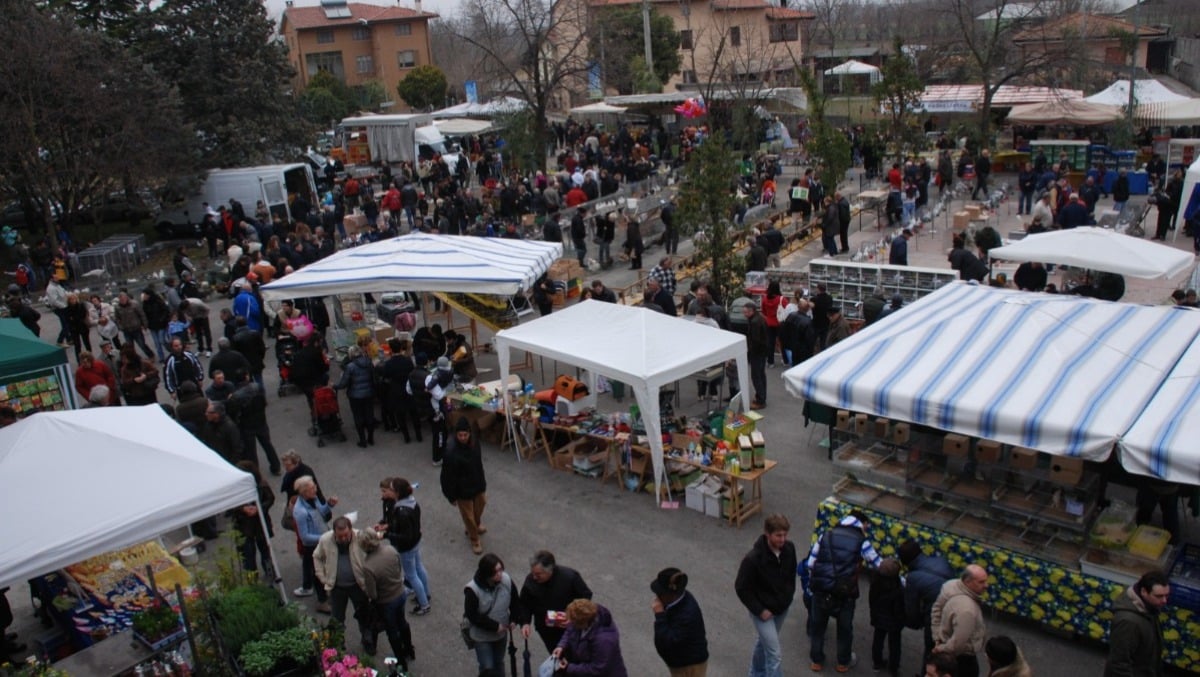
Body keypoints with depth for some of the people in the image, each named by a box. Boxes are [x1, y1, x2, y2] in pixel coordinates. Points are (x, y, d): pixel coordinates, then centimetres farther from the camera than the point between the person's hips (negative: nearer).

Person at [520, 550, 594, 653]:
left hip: (570, 628, -2)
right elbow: (525, 604, -4)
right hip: (546, 630, 2)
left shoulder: (570, 576, -27)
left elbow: (586, 595, -13)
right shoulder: (530, 580, -20)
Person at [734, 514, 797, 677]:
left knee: (765, 641, 27)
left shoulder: (789, 548, -14)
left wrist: (789, 594, 5)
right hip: (763, 610, -6)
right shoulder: (753, 559, -32)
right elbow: (741, 588, -21)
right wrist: (759, 610, -18)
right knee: (775, 654, -4)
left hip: (782, 607, 6)